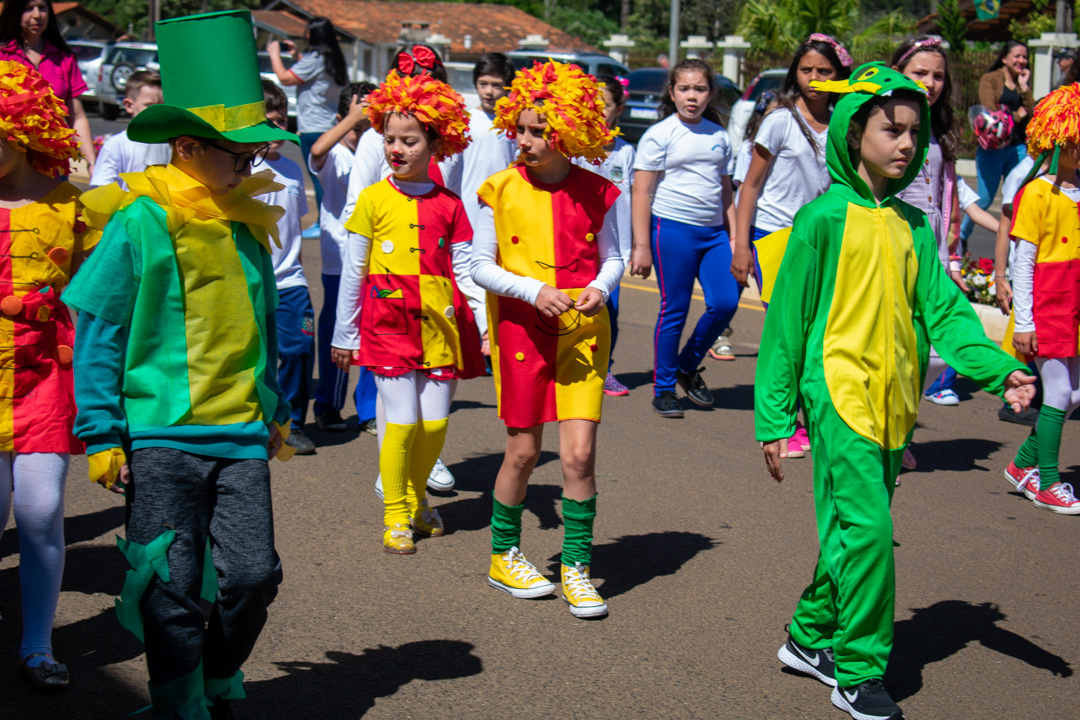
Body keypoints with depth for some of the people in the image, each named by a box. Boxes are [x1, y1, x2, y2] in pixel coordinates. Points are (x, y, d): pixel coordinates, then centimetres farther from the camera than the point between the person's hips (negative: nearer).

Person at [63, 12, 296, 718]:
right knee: (174, 589, 0)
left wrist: (275, 410, 25)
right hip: (161, 434, -5)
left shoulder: (248, 223, 9)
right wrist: (102, 435, -8)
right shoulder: (139, 222, -9)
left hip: (242, 434, 5)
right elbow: (98, 331, -6)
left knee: (253, 575, 2)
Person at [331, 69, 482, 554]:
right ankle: (395, 515, 9)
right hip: (388, 322, -2)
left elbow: (465, 269, 8)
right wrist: (343, 333, 6)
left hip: (439, 323, 3)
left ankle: (417, 499, 27)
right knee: (403, 420, -7)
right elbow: (352, 271, 4)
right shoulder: (374, 200, 0)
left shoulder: (449, 205, 6)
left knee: (436, 422, 3)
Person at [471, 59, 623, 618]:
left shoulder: (596, 194, 1)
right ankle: (504, 555, 26)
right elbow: (481, 265, -1)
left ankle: (576, 565, 8)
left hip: (582, 331, 1)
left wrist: (600, 287, -10)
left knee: (580, 452, -5)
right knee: (523, 450, 6)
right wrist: (534, 291, -15)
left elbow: (611, 256, 12)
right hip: (521, 329, -1)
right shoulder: (501, 190, -2)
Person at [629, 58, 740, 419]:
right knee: (674, 310, -2)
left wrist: (735, 239, 15)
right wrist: (641, 246, -10)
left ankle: (688, 367, 17)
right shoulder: (659, 135, -2)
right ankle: (663, 388, 11)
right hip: (672, 229, -5)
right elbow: (642, 193, -5)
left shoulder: (719, 136, 14)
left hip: (713, 231, 5)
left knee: (725, 302, -6)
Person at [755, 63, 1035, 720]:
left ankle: (811, 637, 32)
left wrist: (998, 368, -11)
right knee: (867, 527, -12)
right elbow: (786, 320, -4)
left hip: (894, 404, 6)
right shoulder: (824, 219, -6)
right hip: (839, 392, -6)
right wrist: (774, 416, -5)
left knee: (850, 531, 13)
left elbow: (943, 309, 6)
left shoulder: (915, 227, 11)